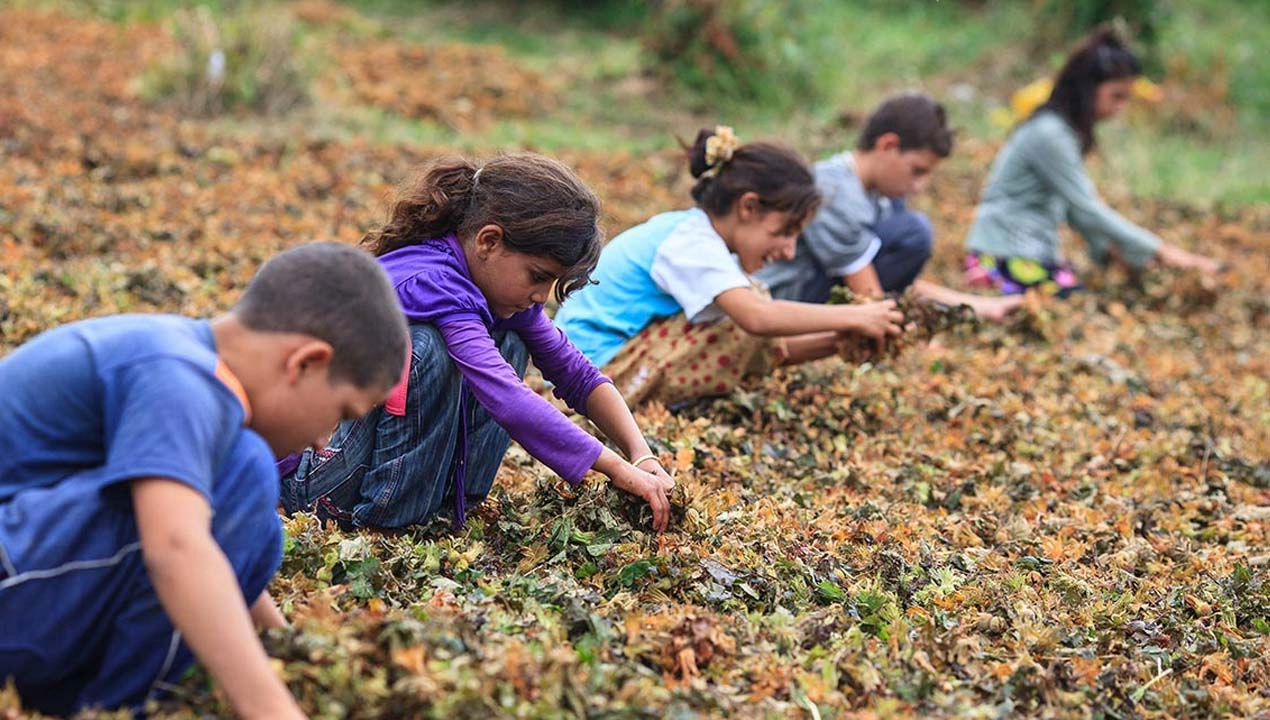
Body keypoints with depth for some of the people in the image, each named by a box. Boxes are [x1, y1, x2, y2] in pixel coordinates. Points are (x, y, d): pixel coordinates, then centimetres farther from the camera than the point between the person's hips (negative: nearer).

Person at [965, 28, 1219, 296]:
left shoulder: (1067, 130, 11)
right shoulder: (1049, 135, -18)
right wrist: (1159, 251, -16)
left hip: (1038, 253, 9)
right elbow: (1086, 208, -19)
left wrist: (1108, 247, -1)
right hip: (1007, 258, -9)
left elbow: (1078, 201, 14)